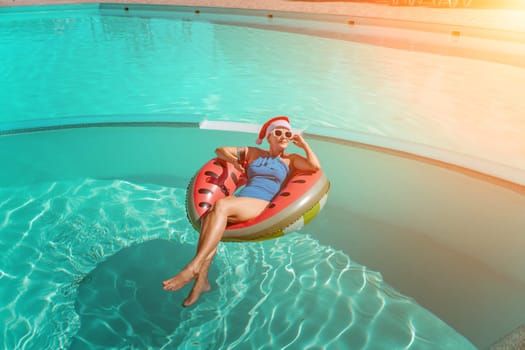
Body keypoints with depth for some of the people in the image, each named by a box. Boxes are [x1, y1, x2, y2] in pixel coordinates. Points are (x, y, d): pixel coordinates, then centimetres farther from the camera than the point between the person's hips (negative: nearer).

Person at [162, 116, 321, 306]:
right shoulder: (253, 153, 27)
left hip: (262, 204, -3)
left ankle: (193, 268, -36)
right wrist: (233, 159, 11)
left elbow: (315, 166, 2)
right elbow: (220, 150, 31)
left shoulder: (290, 159, 20)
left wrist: (303, 144, 10)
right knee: (209, 214, -31)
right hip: (240, 199, 4)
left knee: (221, 205, -33)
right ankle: (202, 280, -33)